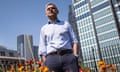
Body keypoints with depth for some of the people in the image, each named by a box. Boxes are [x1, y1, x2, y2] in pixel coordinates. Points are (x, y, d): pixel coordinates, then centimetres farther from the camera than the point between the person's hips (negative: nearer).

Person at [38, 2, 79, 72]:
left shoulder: (66, 24, 20)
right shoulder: (44, 29, 19)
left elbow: (74, 41, 12)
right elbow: (42, 49, 13)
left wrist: (75, 57, -3)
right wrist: (45, 64, -1)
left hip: (68, 56, 0)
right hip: (52, 58, 1)